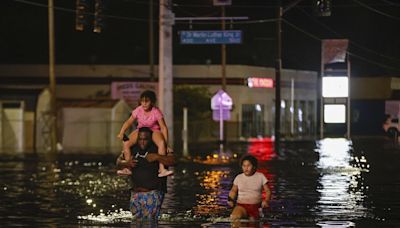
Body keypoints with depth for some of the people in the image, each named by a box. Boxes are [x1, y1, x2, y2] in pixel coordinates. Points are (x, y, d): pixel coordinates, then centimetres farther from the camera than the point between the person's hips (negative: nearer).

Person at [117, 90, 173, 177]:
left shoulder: (156, 112, -20)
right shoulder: (138, 110, -13)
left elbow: (164, 128, -17)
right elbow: (129, 122, -4)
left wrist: (165, 144, -21)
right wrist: (121, 133, -19)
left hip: (154, 131, -3)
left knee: (161, 143, -35)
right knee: (126, 143, -20)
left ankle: (162, 169, -35)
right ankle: (128, 168, -12)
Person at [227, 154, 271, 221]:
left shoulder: (260, 176, 6)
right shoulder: (238, 177, 9)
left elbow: (267, 191, 9)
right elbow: (233, 190, 22)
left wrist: (266, 200, -10)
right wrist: (230, 200, 2)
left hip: (256, 206, 0)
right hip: (241, 206, 0)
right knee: (234, 217, -32)